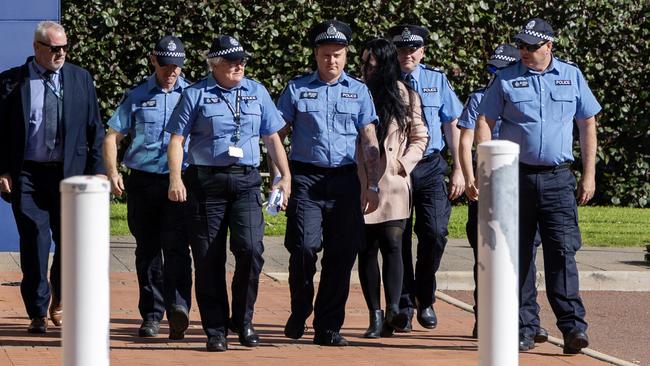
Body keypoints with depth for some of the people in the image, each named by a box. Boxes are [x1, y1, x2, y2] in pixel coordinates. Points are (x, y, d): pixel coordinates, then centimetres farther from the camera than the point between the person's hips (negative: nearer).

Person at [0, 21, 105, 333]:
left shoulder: (80, 79, 7)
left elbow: (95, 129, 8)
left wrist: (97, 171, 1)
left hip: (70, 173, 1)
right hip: (27, 175, -1)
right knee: (34, 244, -3)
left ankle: (59, 301, 26)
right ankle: (38, 313, 7)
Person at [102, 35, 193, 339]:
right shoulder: (136, 96, 10)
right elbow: (112, 136, 9)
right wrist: (112, 172, -5)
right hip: (142, 181, 2)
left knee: (176, 246, -16)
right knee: (147, 249, 7)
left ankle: (178, 306, -28)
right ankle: (151, 314, 14)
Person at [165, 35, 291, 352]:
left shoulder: (256, 92, 14)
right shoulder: (195, 95, 4)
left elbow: (272, 137, 18)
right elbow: (177, 138, 0)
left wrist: (285, 176, 10)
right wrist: (175, 179, -13)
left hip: (246, 181, 2)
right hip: (206, 181, -2)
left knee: (250, 248, -15)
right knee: (209, 257, -1)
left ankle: (243, 320, 2)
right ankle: (215, 329, 7)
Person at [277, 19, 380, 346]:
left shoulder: (358, 92, 12)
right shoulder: (296, 89, 8)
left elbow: (370, 141, 10)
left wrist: (373, 185, 3)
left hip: (345, 180, 2)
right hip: (305, 178, -2)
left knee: (342, 255, 0)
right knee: (305, 246, -15)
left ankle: (328, 327, 9)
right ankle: (299, 311, 8)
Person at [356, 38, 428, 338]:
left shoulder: (405, 97, 7)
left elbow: (420, 138, 12)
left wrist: (403, 164, -3)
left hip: (393, 184, -1)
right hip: (361, 184, 1)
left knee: (392, 244, -13)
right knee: (367, 249, 1)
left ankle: (393, 310, -22)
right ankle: (375, 315, 4)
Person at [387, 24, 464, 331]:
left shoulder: (437, 81, 7)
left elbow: (452, 126, 10)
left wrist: (459, 170, 5)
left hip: (430, 169, 1)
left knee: (435, 233, -11)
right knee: (398, 238, 2)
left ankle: (425, 299, 10)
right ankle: (404, 305, 16)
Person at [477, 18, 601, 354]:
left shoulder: (572, 76, 9)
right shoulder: (506, 80, 4)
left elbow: (587, 125, 14)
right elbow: (485, 125, 5)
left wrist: (589, 174, 8)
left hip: (557, 178, 0)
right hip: (515, 176, 0)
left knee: (562, 251, -10)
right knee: (518, 254, 3)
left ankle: (573, 326, -14)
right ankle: (524, 327, 10)